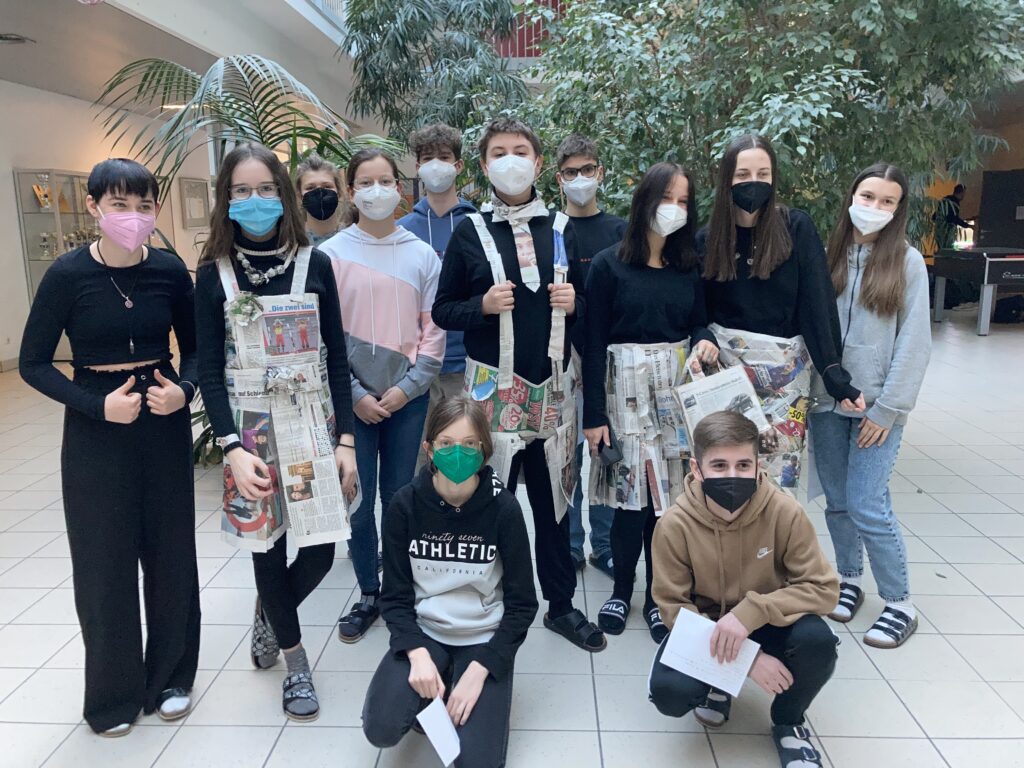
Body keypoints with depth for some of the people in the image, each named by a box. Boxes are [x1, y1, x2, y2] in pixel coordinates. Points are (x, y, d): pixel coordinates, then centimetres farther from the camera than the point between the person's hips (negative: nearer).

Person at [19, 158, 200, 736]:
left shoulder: (170, 271, -3)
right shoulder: (69, 274, -9)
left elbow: (194, 348, 7)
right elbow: (34, 362, -5)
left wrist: (183, 389, -13)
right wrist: (97, 405, -17)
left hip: (165, 423, 2)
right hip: (96, 429, -2)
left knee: (171, 553, 9)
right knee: (105, 561, 6)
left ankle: (171, 678, 30)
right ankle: (114, 693, 28)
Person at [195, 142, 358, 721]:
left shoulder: (315, 264, -1)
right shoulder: (214, 272, -2)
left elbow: (337, 357, 0)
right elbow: (209, 369, -3)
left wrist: (346, 439, -4)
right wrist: (233, 449, -13)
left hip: (314, 421, 1)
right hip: (252, 427, -1)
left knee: (320, 550, 2)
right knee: (269, 549, 7)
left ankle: (268, 612, 37)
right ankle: (296, 662, 30)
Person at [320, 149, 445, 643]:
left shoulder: (422, 255, 3)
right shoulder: (331, 254, -1)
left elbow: (434, 331, 2)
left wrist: (407, 388, -7)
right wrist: (355, 394, -7)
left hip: (407, 396, 1)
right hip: (353, 398, -1)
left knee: (398, 499, 9)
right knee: (357, 501, 3)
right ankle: (368, 595, 21)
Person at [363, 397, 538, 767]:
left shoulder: (503, 507, -15)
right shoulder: (406, 504, -11)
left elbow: (522, 604, -9)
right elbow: (395, 595, -4)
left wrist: (479, 669, -18)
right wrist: (418, 653, -21)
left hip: (484, 640, -1)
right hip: (423, 633, 2)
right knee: (381, 729, -20)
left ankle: (455, 687, 14)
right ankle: (429, 692, 12)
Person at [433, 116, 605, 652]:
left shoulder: (562, 228, 9)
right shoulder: (469, 232, 2)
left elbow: (584, 300, 16)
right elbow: (442, 312, 3)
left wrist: (573, 302, -6)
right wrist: (483, 305, -15)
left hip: (552, 385, 3)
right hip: (493, 386, -2)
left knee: (554, 497, 10)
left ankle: (561, 604, 26)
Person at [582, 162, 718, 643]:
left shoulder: (689, 267, 9)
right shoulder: (608, 264, -3)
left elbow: (699, 323, 15)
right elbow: (594, 342, -5)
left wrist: (705, 342, -10)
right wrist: (594, 413, -9)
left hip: (679, 387, 3)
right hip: (626, 386, -3)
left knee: (667, 494, 5)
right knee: (633, 496, -2)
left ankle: (657, 595, 21)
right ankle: (621, 591, 20)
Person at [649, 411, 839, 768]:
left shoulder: (784, 512, -23)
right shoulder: (675, 525, -24)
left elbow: (823, 587, -18)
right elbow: (674, 607, -16)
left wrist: (750, 612, -34)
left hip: (768, 624, 1)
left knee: (818, 640, -30)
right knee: (669, 692, -27)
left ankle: (788, 723, 3)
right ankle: (717, 683, 12)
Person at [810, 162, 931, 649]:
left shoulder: (907, 262, -2)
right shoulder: (828, 257, 6)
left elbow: (914, 342, -5)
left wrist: (887, 408, -10)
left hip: (877, 406, -3)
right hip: (826, 401, 3)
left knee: (868, 507, -5)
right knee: (837, 502, 11)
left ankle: (900, 604, 13)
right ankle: (849, 581, 31)